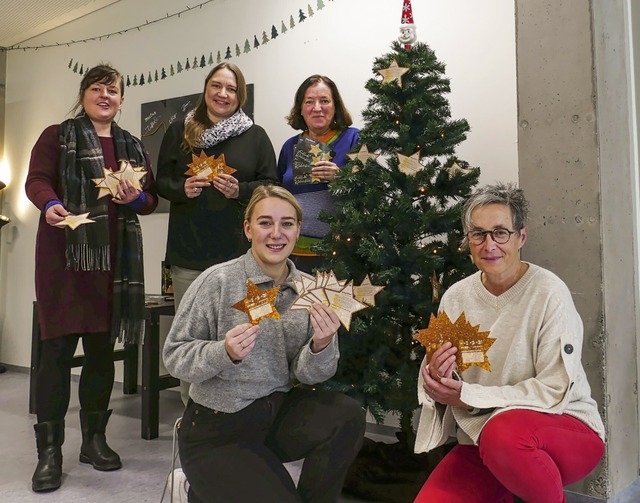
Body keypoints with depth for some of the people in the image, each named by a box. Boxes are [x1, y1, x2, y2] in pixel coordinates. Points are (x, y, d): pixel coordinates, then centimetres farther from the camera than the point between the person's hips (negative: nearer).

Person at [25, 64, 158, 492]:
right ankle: (50, 450, 5)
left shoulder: (133, 147, 19)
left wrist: (136, 198, -7)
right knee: (58, 348, -5)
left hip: (114, 256, 4)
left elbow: (152, 198, 16)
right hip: (64, 253, -4)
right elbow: (37, 179, -5)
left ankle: (94, 438, 22)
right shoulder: (57, 136, 8)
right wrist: (51, 205, -27)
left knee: (102, 348, 9)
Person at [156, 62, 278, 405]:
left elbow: (271, 185, 6)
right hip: (189, 252, 2)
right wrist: (182, 189, -8)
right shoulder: (179, 131, 12)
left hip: (237, 254, -1)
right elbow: (161, 181, 13)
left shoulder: (255, 136, 8)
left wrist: (241, 191, -12)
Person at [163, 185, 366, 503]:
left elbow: (306, 374, -1)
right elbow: (174, 357, -11)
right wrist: (224, 352, -29)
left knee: (347, 416, -20)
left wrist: (321, 346, -22)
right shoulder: (217, 281, -14)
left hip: (279, 411, 4)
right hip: (217, 431, -3)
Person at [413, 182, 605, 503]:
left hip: (565, 428, -4)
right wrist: (437, 380, -21)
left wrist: (468, 395, -19)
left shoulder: (549, 293, -14)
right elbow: (437, 387, 3)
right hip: (483, 440, 4)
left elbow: (555, 391, -16)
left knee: (503, 431, -36)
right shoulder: (455, 297, -1)